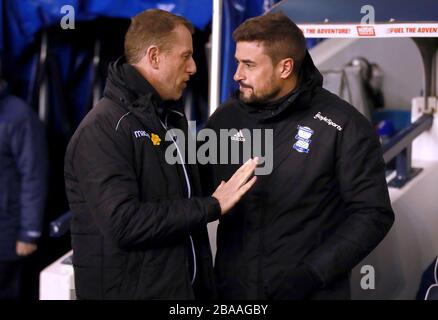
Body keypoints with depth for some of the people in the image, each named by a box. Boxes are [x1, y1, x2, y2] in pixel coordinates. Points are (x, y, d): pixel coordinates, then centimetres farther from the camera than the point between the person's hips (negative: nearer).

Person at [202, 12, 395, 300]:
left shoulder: (343, 126, -8)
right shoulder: (224, 119, 4)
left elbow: (373, 214, -9)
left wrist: (312, 273, -16)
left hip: (310, 292, -3)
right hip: (232, 288, 4)